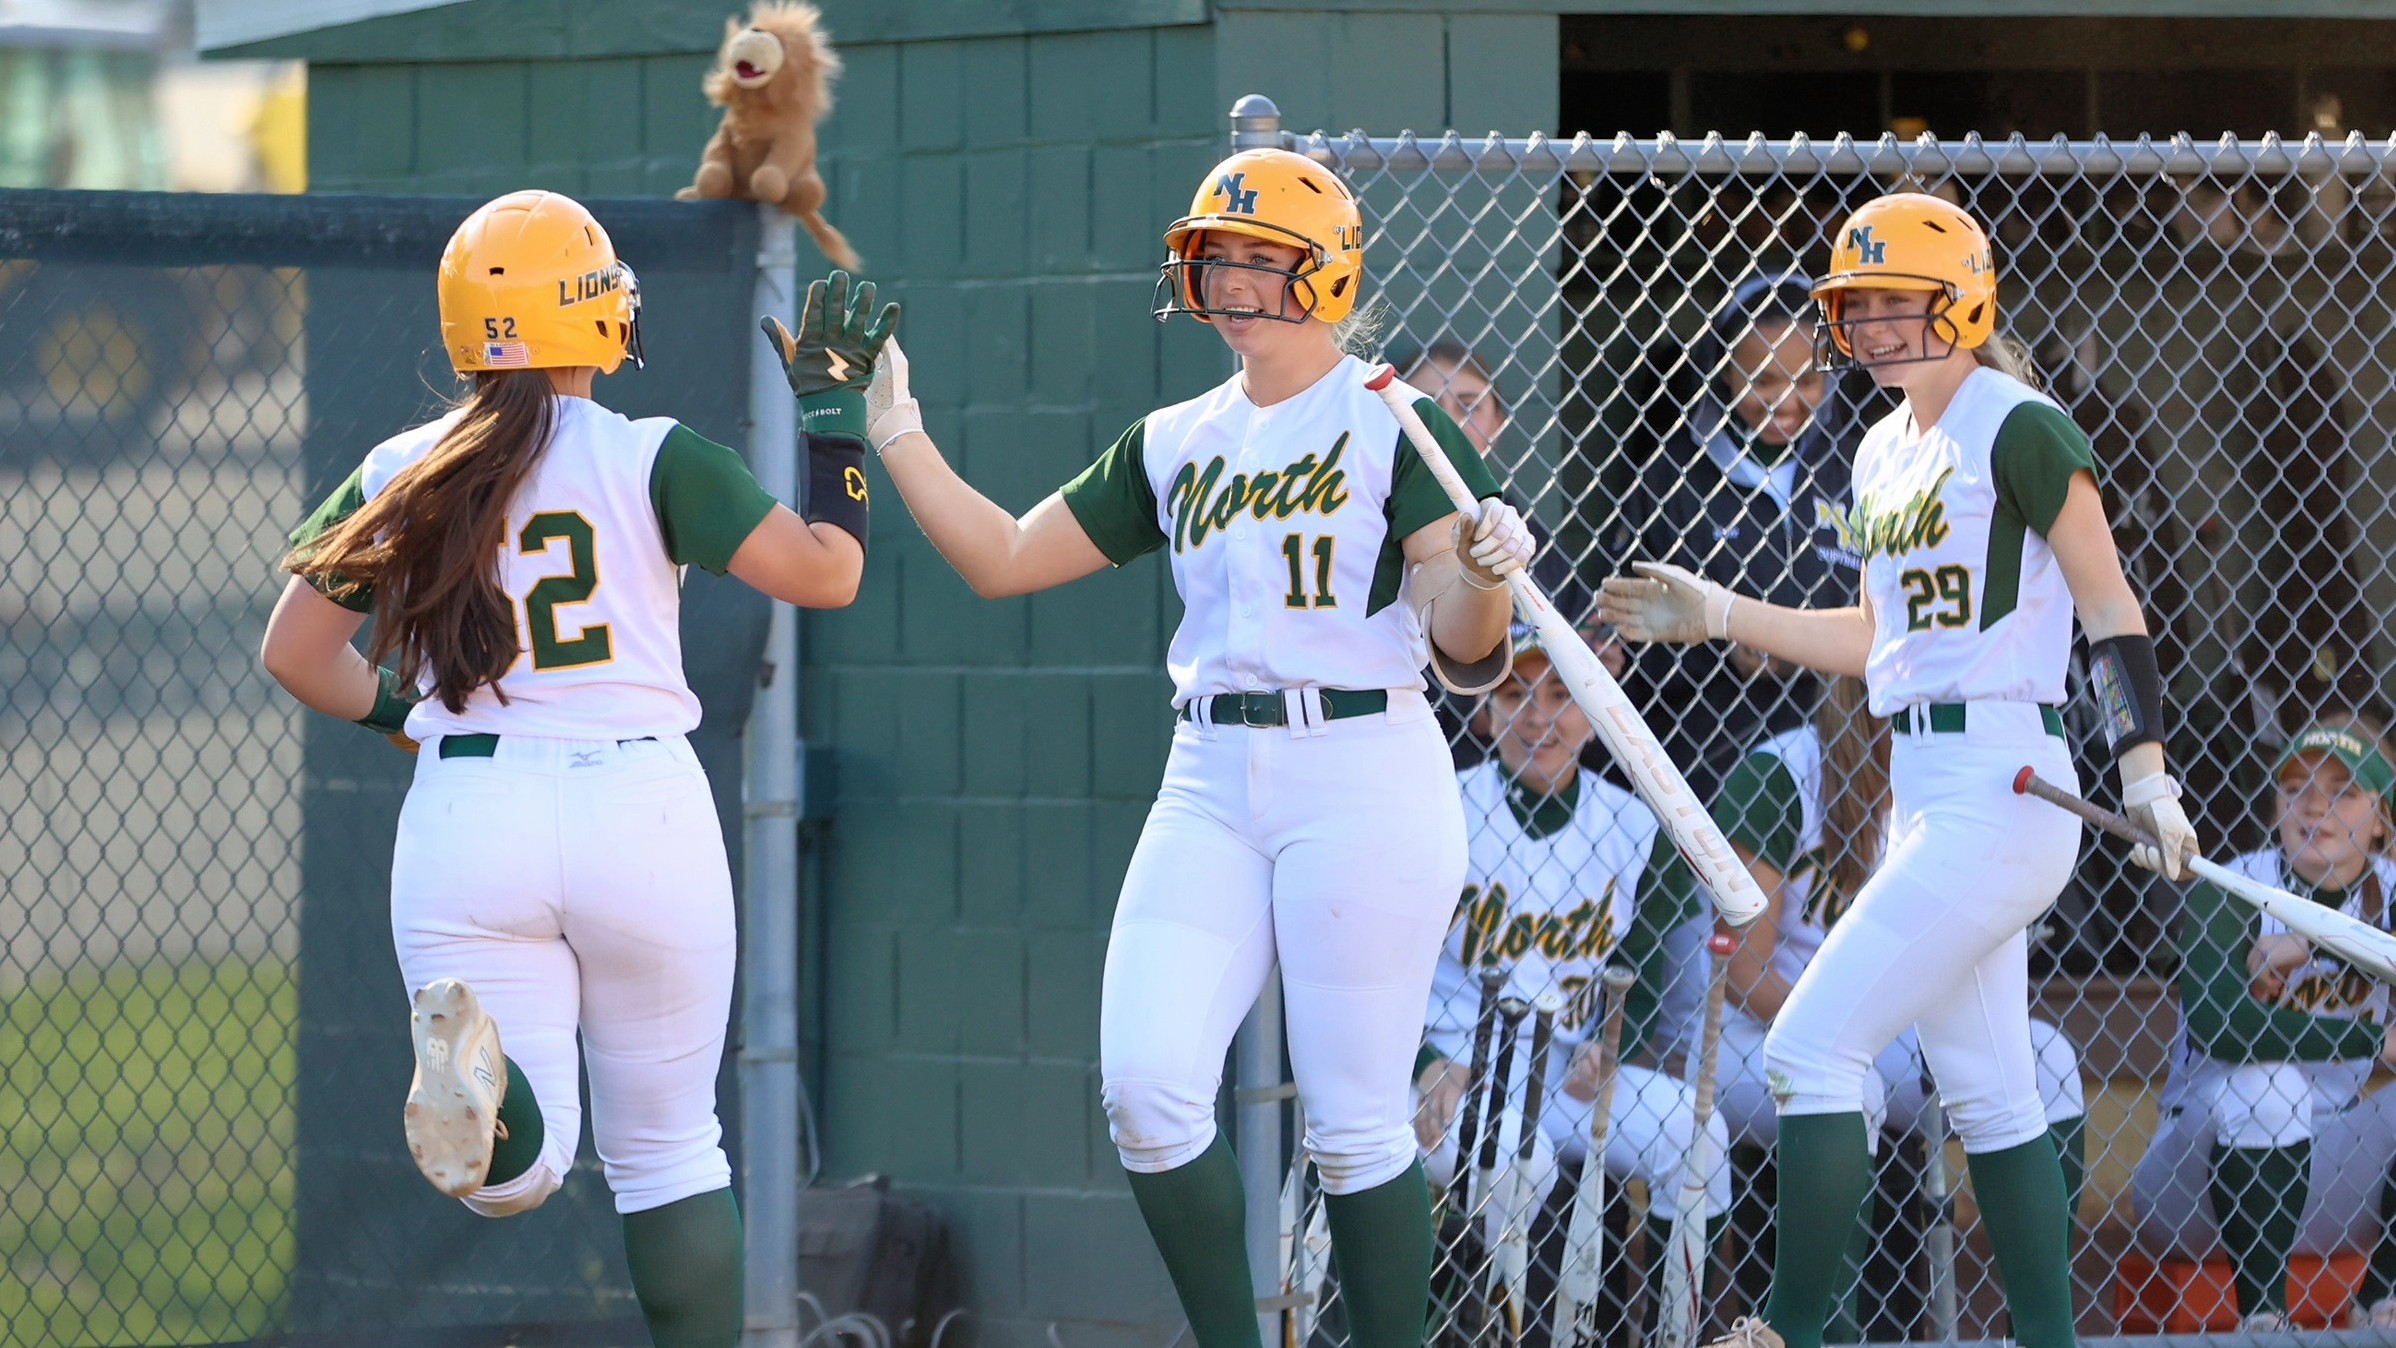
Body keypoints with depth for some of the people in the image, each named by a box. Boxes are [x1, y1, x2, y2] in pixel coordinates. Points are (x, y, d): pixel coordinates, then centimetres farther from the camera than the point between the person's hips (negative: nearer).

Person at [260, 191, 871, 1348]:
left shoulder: (399, 475, 6)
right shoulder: (652, 460, -4)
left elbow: (294, 654, 10)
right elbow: (825, 571, -5)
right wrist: (839, 418, 6)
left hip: (465, 820, 1)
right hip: (641, 814, -1)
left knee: (516, 1172, -3)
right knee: (669, 1152, 12)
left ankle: (469, 1063, -35)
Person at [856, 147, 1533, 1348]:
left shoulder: (1399, 427, -2)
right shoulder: (1174, 446, 15)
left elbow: (1462, 659, -8)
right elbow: (1002, 560, 16)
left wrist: (1482, 577, -30)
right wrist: (897, 438, 7)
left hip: (1362, 779, -5)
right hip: (1210, 789, 5)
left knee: (1353, 1122, -5)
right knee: (1146, 1086, -8)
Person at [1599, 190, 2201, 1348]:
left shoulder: (2020, 431, -9)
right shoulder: (1885, 452, 16)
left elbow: (2112, 612, -11)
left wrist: (2146, 777, -19)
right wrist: (1717, 613, 20)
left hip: (2004, 785, -9)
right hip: (1921, 792, 9)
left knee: (1812, 1045, -13)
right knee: (1983, 1091, 9)